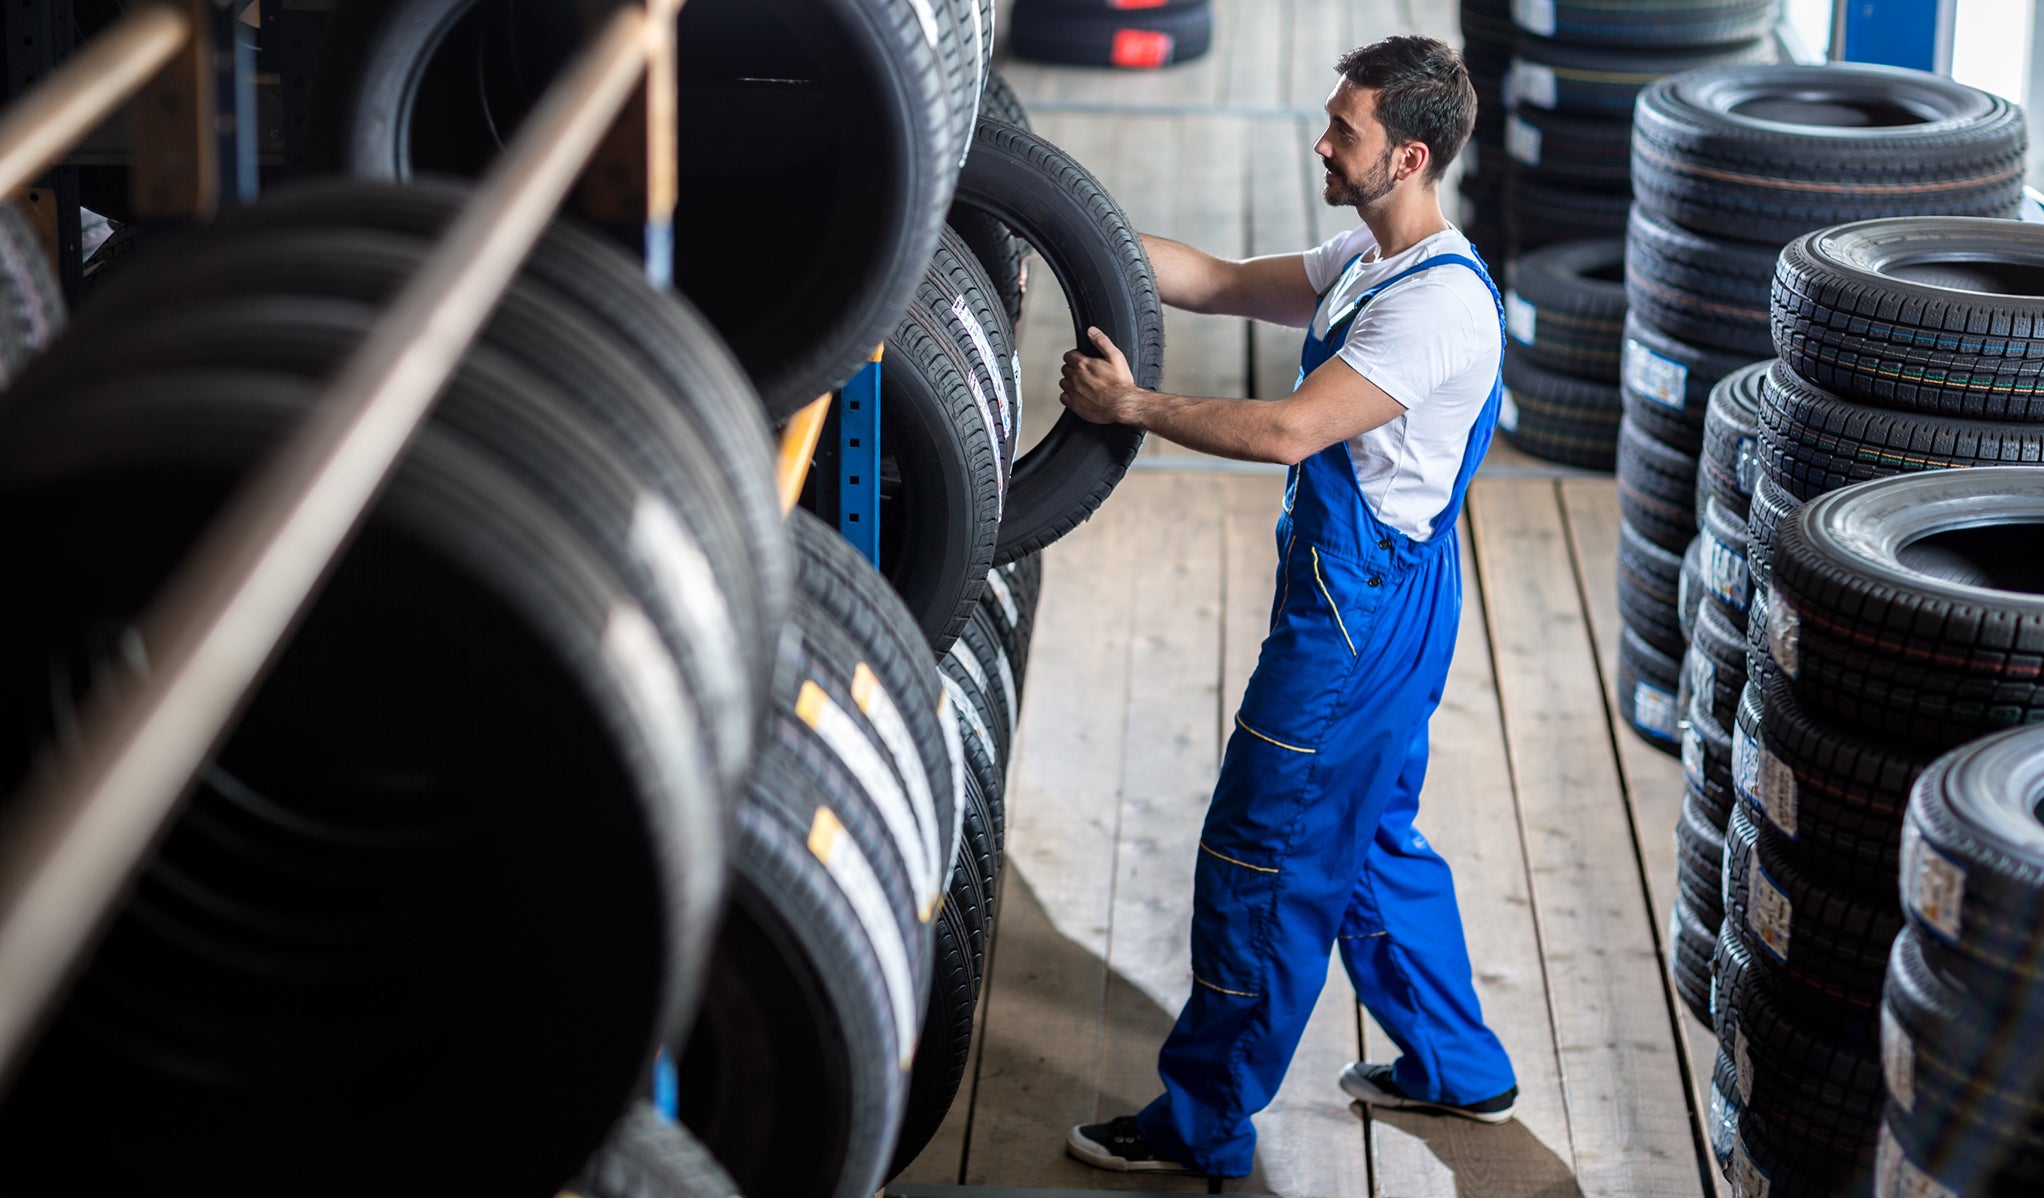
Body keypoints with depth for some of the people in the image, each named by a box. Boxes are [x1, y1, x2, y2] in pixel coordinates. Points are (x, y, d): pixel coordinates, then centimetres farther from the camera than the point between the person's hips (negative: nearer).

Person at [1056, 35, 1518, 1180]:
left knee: (1262, 863, -2)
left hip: (1363, 615, -10)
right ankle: (1457, 1068, 35)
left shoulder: (1441, 304, -23)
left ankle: (1205, 1124, 8)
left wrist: (1131, 405, -19)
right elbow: (1220, 282, 14)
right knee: (1373, 843, 22)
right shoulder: (1369, 262, 9)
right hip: (1367, 601, 10)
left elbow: (1286, 431, -28)